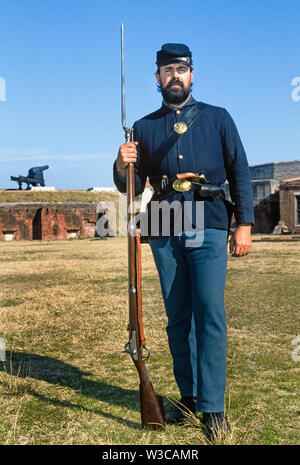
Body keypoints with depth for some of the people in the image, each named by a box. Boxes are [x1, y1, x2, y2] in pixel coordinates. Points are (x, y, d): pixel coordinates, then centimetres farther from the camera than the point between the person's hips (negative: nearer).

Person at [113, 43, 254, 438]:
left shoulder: (217, 118, 11)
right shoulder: (144, 127, 15)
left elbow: (239, 172, 8)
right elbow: (132, 187, 13)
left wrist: (244, 223, -2)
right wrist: (123, 166, -10)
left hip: (208, 229, -2)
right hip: (165, 232, 3)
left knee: (210, 315, -7)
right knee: (178, 319, 7)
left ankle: (213, 407, -1)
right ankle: (189, 397, 18)